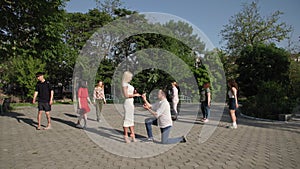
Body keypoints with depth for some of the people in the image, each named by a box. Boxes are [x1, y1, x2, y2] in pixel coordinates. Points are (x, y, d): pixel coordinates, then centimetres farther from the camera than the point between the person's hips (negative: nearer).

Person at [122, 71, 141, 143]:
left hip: (131, 103, 9)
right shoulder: (124, 84, -10)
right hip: (127, 103, -9)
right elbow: (126, 95, -17)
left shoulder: (128, 84, 17)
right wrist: (135, 95, -13)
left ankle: (132, 135, 18)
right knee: (127, 119, -4)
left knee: (131, 119, 12)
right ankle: (126, 136, 2)